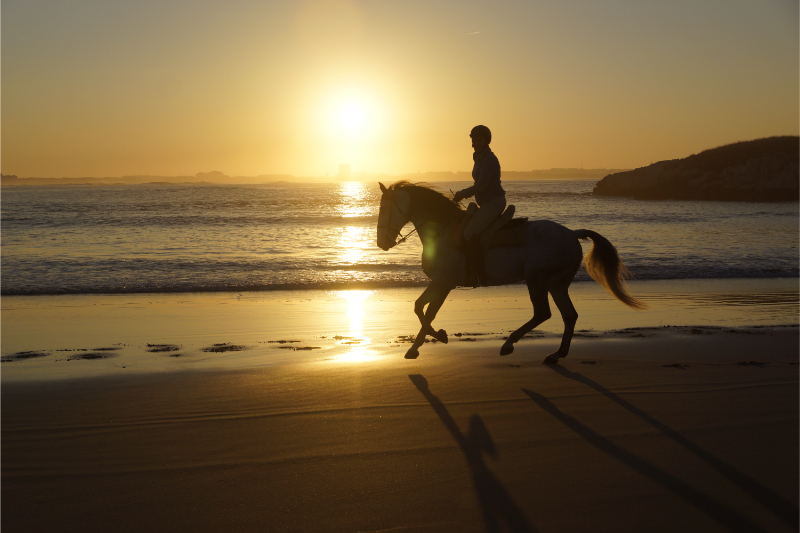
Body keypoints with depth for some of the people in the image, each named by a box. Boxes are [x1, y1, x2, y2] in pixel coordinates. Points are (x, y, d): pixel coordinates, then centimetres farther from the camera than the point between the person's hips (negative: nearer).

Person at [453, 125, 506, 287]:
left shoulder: (489, 160, -16)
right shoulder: (480, 158, 15)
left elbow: (481, 186, -22)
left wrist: (463, 194, -13)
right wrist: (463, 193, 14)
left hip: (494, 203, -11)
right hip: (487, 204, 11)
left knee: (469, 232, -23)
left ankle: (479, 274, -24)